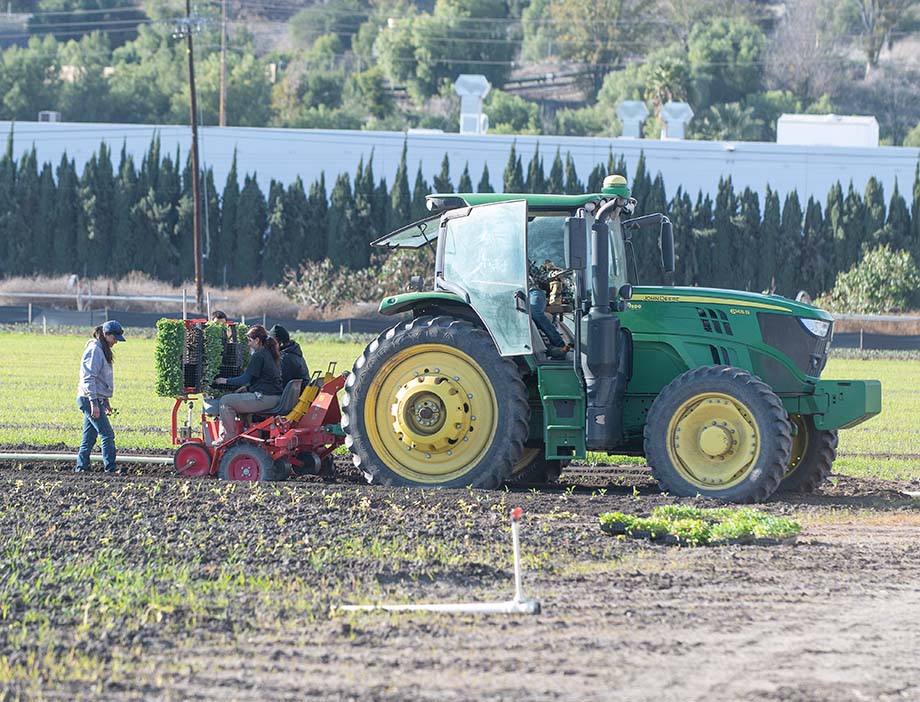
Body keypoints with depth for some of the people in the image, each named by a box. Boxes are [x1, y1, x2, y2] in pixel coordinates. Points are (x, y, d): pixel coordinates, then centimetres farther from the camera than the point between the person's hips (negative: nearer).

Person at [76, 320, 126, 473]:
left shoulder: (102, 350, 17)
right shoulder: (95, 350, -14)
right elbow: (89, 379, -19)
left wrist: (105, 402, 25)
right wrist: (94, 403, -23)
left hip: (96, 400, 10)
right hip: (90, 399, -10)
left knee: (89, 437, 11)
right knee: (107, 434, -11)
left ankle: (81, 468, 14)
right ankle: (110, 469, -12)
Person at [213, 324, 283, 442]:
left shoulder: (258, 356, -13)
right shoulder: (272, 354, 17)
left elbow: (245, 379, -12)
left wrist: (225, 381, -1)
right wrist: (247, 387, 19)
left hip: (266, 398, -10)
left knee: (225, 401, -9)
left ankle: (229, 436, -4)